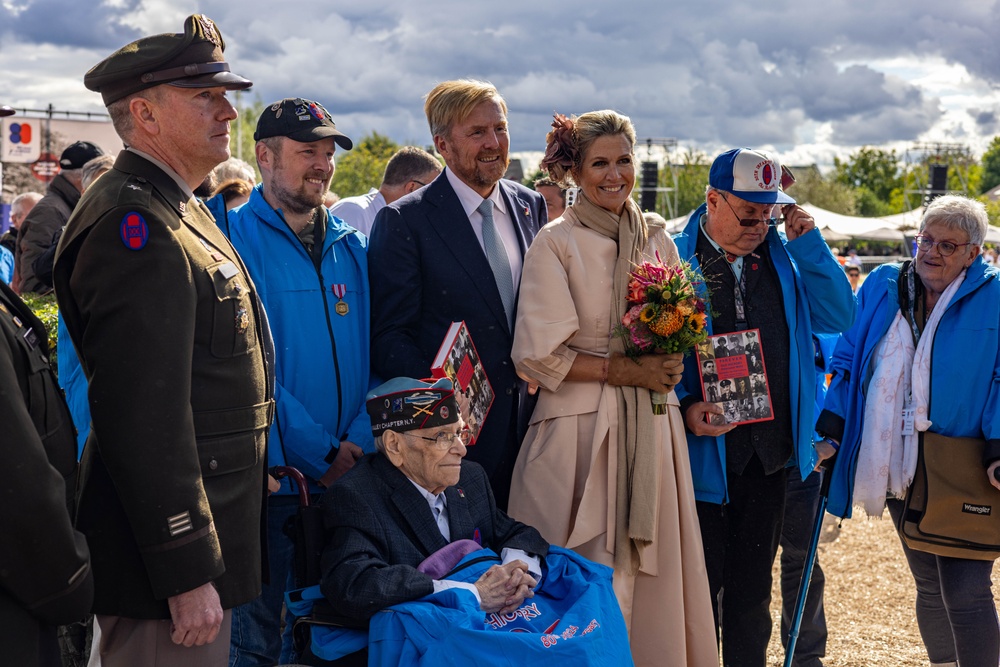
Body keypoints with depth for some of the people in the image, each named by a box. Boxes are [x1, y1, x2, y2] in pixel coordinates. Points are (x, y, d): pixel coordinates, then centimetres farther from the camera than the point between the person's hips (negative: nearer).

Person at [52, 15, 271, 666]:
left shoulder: (181, 212, 13)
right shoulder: (134, 226, -20)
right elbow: (145, 421, -25)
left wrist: (252, 474, 22)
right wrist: (188, 574, -24)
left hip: (211, 525, 10)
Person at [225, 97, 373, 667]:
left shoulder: (350, 247, 11)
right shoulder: (235, 240, -7)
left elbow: (373, 355, 8)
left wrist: (360, 442, -8)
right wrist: (321, 457, -15)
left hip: (348, 476, 5)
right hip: (271, 473, -5)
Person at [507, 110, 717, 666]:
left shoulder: (658, 241, 11)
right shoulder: (555, 244, -4)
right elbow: (538, 355, -10)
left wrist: (669, 368, -2)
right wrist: (628, 370, -13)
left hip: (652, 428, 5)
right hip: (580, 431, -4)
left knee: (653, 573, 7)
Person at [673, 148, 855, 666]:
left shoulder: (782, 255, 7)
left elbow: (838, 319, 0)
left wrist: (808, 244, -7)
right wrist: (685, 407, -22)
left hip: (769, 451, 4)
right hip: (703, 448, -4)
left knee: (752, 584, 17)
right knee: (700, 585, 6)